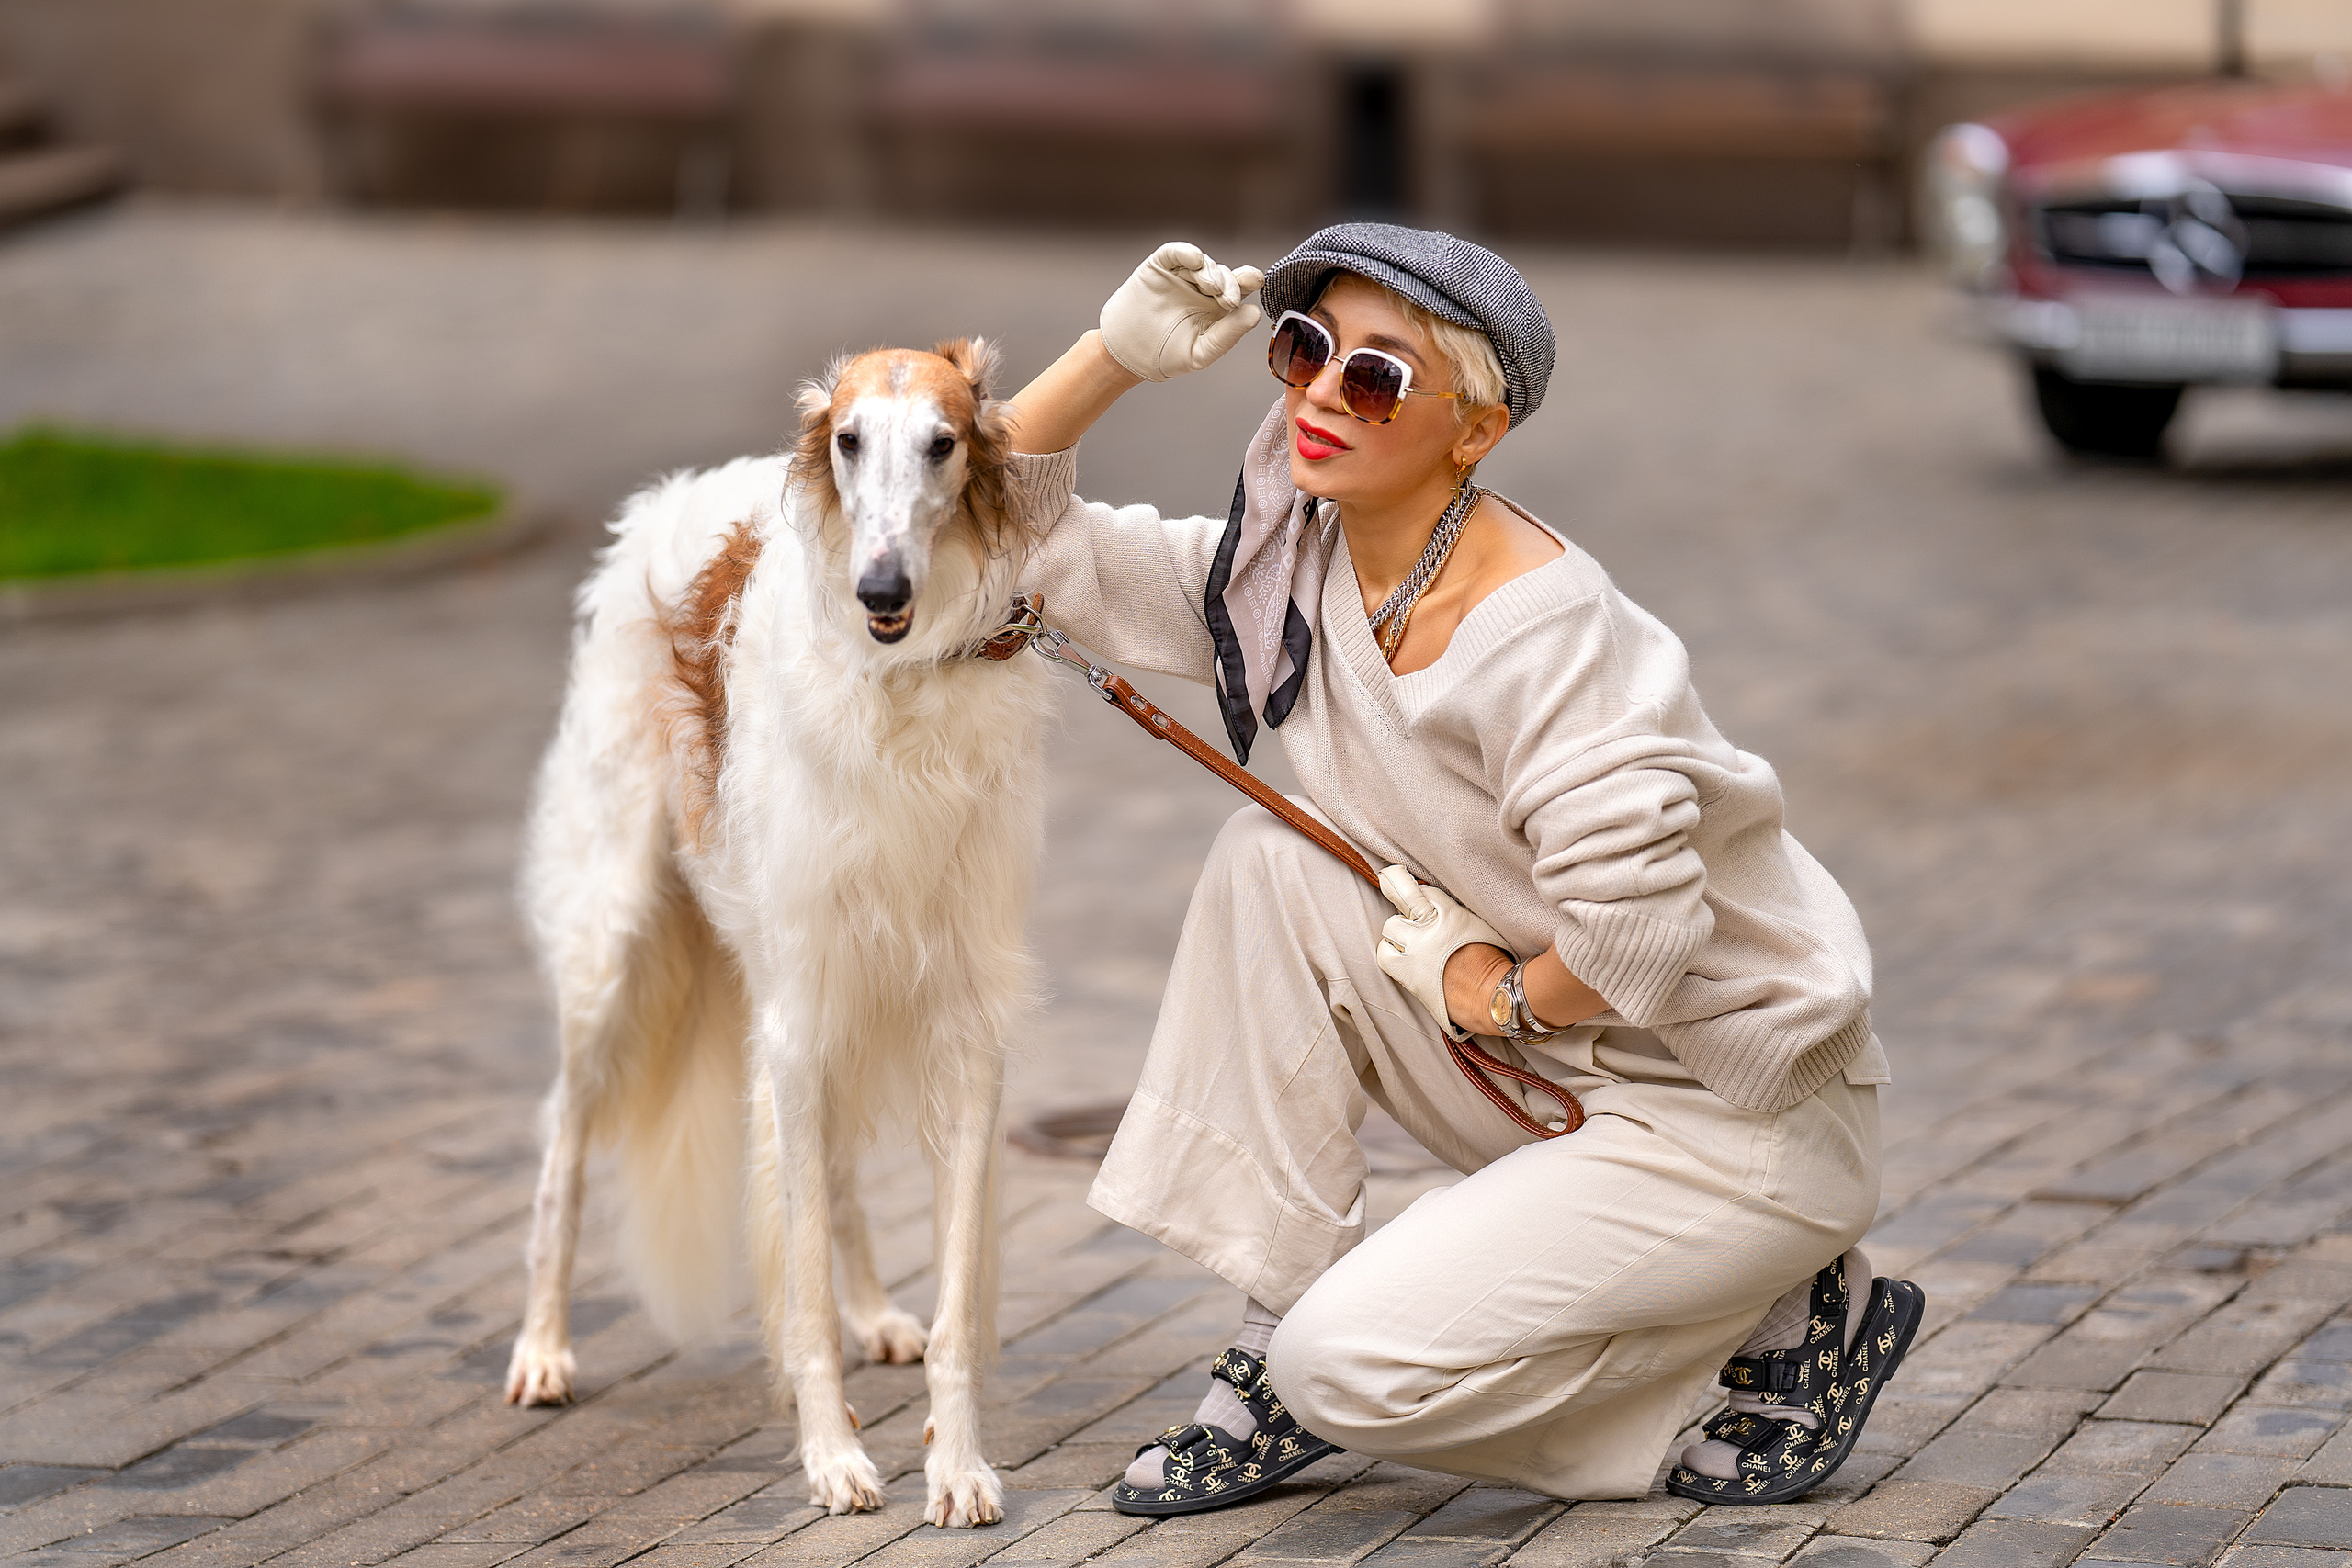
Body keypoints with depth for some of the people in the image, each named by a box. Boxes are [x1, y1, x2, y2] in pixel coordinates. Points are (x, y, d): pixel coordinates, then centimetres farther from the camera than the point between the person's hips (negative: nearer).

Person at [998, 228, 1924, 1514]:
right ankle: (1279, 1334, -2)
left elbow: (1639, 935, -30)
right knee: (1273, 864, -11)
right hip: (1555, 1076, 8)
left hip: (1740, 1117, -8)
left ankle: (1792, 1319, 2)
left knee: (1350, 1368, -17)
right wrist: (1117, 351, -12)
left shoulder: (1541, 631, -26)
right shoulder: (1294, 573, -2)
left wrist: (1498, 992, -11)